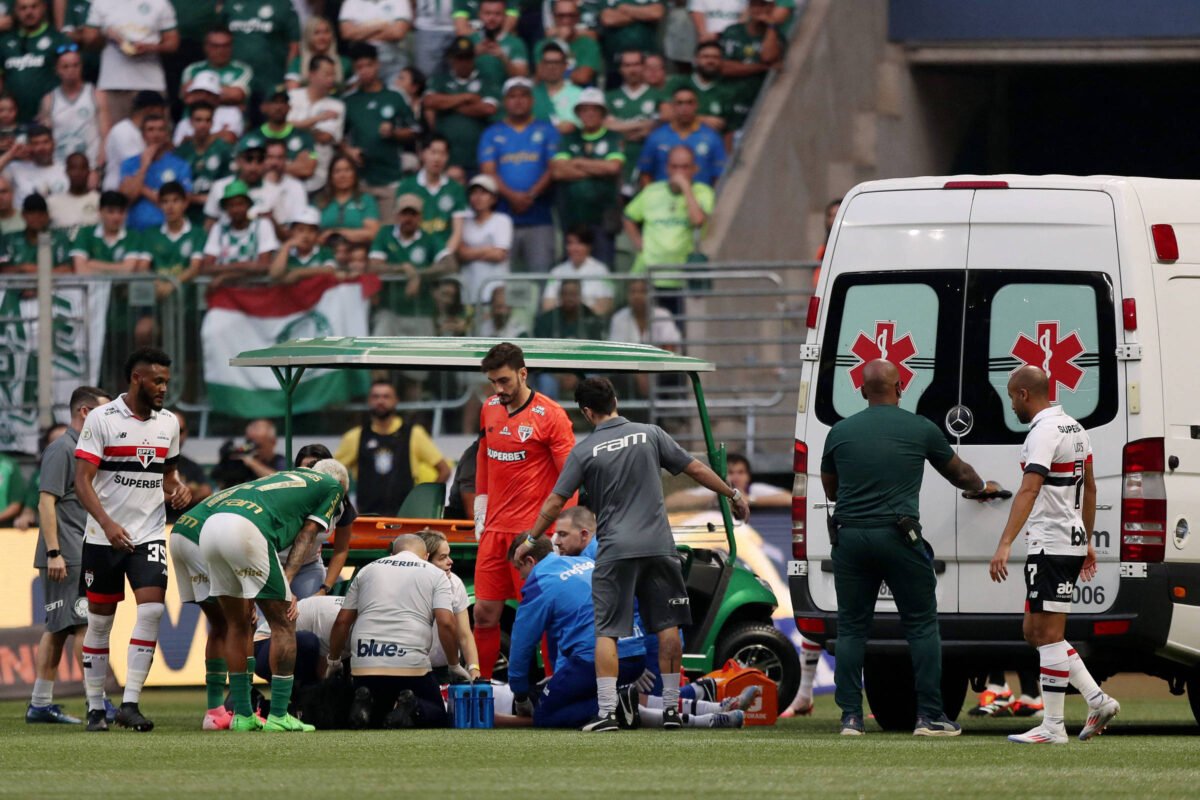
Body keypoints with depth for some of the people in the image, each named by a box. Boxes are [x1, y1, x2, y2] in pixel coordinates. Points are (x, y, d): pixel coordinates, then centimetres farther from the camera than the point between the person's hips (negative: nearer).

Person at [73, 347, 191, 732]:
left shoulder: (168, 423, 8)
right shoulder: (101, 419, -8)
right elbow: (82, 481, -12)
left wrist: (178, 488, -1)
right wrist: (107, 524, -25)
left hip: (149, 535, 3)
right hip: (103, 538, -3)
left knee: (152, 609, -15)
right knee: (100, 621, 4)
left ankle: (130, 703, -14)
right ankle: (95, 708, 15)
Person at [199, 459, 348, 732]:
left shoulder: (286, 477, 39)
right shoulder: (332, 486, 21)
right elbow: (306, 535, 10)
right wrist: (286, 582, 2)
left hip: (211, 526, 7)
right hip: (245, 530, -7)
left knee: (237, 624, 19)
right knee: (282, 625, 3)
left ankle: (242, 714, 20)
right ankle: (278, 715, 1)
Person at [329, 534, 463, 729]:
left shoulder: (368, 570, 20)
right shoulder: (435, 575, 10)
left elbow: (342, 622, 19)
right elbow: (446, 623, -3)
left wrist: (333, 661, 34)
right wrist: (455, 666, 10)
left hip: (364, 667, 3)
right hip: (411, 666, -3)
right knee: (436, 717, 19)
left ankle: (364, 705, -11)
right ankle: (410, 710, -17)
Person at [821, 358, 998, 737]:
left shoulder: (840, 432, 7)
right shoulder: (921, 429, 3)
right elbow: (958, 471, 21)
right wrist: (981, 488, 43)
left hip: (850, 536, 2)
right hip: (898, 536, -2)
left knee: (851, 628, 8)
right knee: (922, 625, 6)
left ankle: (851, 716, 3)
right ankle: (929, 715, 3)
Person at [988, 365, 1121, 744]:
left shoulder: (1044, 432, -16)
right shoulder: (1073, 428, 15)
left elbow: (1029, 491, -27)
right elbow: (1089, 488, 22)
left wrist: (1005, 545, -32)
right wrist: (1088, 542, 29)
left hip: (1051, 546, -10)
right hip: (1073, 541, 10)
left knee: (1048, 634, -6)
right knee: (1035, 631, 13)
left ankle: (1053, 727, -4)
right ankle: (1098, 701, 11)